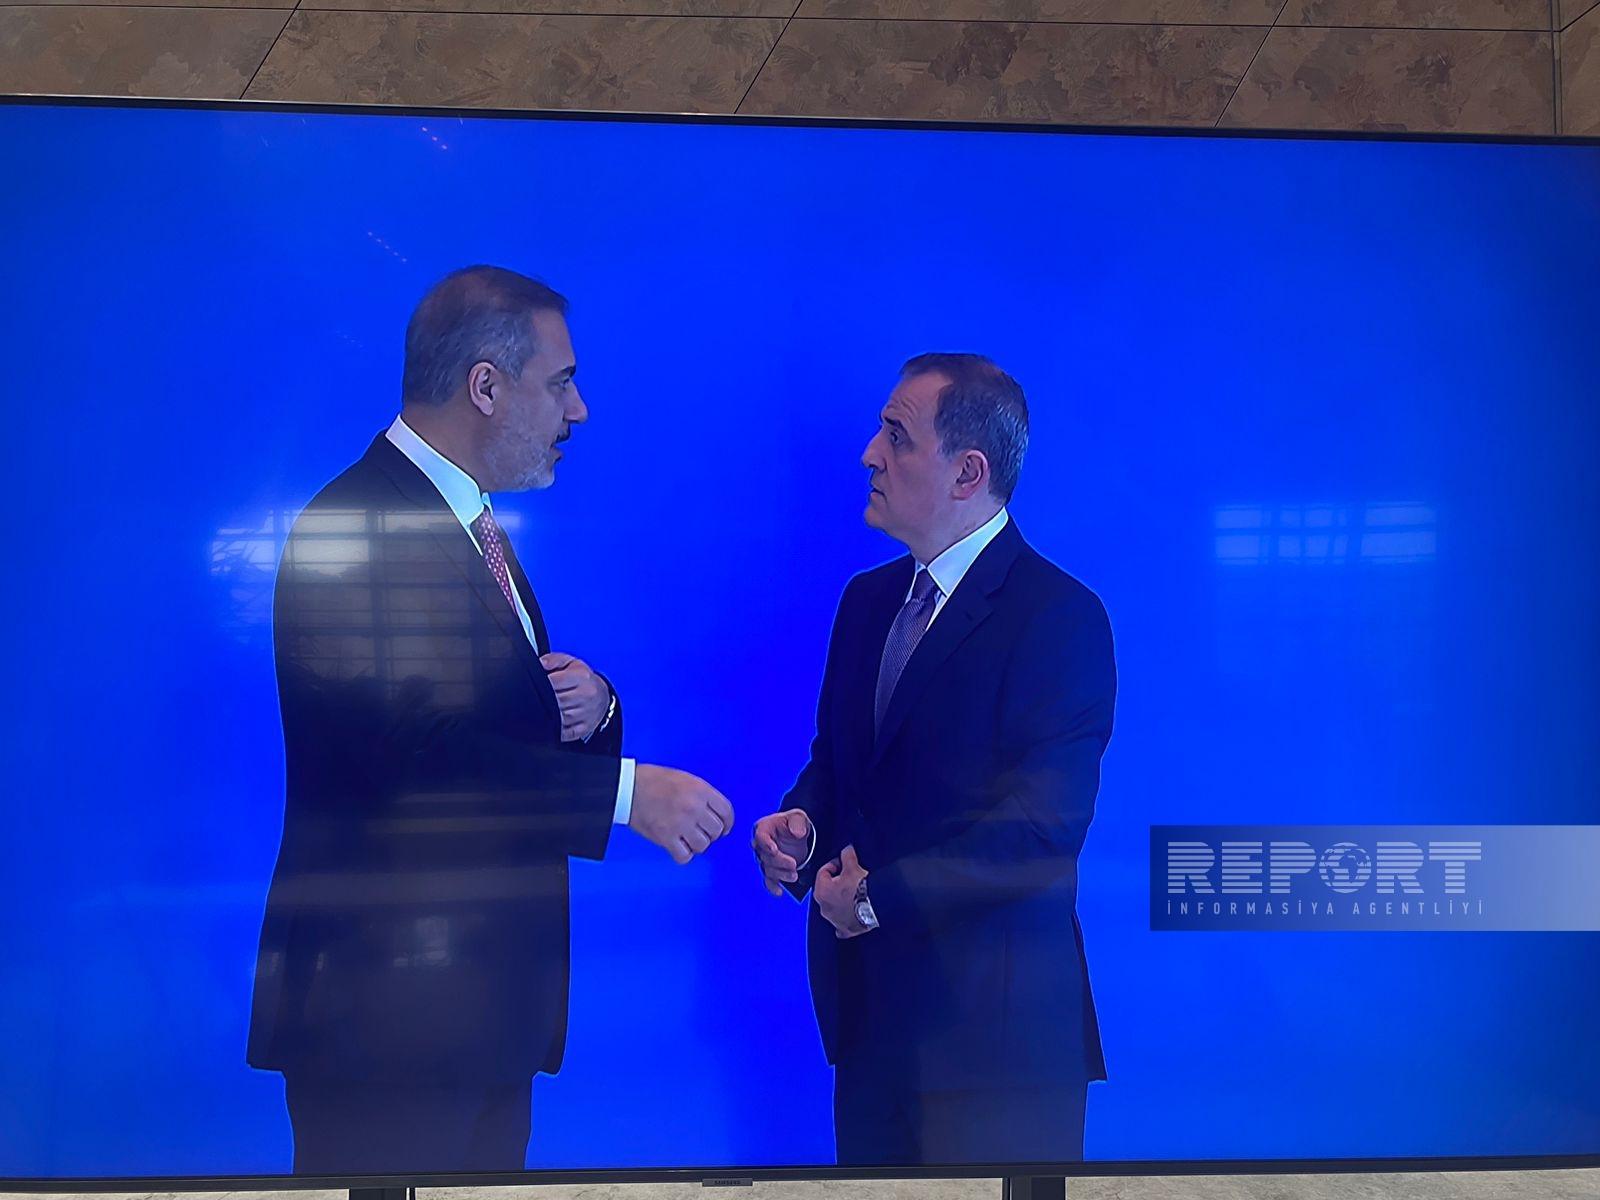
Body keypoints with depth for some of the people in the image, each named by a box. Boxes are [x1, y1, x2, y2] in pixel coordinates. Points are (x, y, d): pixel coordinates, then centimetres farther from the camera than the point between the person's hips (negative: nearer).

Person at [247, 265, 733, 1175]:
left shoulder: (476, 527, 15)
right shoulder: (351, 530, -16)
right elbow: (412, 748, -27)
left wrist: (591, 704, -5)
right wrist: (626, 790, -26)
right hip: (386, 1003, -9)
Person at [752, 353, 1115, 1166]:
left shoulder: (1061, 617, -15)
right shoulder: (869, 598, 9)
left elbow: (1043, 827, -20)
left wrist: (878, 896, -17)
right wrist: (798, 824, -6)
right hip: (872, 1009, 7)